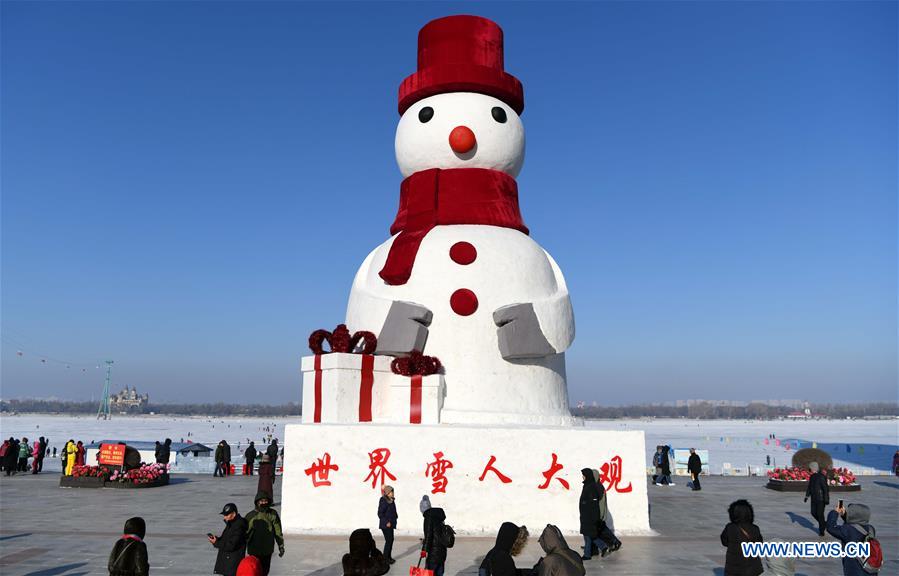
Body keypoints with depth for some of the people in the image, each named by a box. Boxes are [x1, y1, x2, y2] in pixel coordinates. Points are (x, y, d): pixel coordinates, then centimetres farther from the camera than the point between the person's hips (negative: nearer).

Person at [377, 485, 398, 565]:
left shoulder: (391, 501, 9)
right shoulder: (383, 501, -17)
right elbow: (380, 513, -18)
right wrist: (386, 522, -17)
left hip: (390, 524, 9)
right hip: (385, 525, -9)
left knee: (391, 540, 14)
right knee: (388, 540, -6)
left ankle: (389, 557, 25)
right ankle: (385, 558, 3)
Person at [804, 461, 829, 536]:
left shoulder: (821, 477, -17)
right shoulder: (812, 477, 8)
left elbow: (826, 488, -18)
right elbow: (809, 487, 16)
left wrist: (826, 500, -19)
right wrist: (807, 496, 12)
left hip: (821, 498, -8)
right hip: (814, 498, 8)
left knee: (820, 514, -2)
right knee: (813, 513, 8)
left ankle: (821, 531, 10)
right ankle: (824, 523, 30)